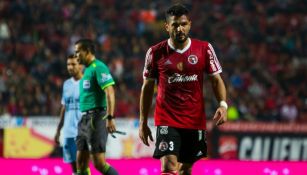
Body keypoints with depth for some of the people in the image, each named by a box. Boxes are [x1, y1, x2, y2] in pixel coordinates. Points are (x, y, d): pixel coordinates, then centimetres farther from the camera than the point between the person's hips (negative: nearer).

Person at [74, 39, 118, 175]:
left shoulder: (98, 67, -9)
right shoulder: (87, 69, 19)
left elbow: (110, 92, -19)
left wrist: (110, 118, -27)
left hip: (96, 118, -9)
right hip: (85, 119, 9)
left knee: (99, 163, -12)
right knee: (81, 164, 6)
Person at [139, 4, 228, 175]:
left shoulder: (204, 49, 1)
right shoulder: (156, 52, -1)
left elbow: (216, 79, 4)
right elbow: (148, 87, 7)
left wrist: (223, 105, -15)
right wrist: (143, 122, 6)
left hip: (195, 121, 2)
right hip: (167, 121, -2)